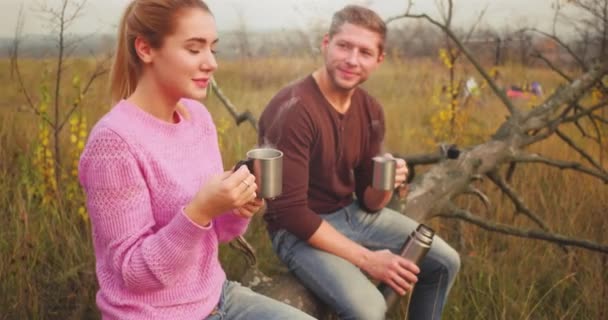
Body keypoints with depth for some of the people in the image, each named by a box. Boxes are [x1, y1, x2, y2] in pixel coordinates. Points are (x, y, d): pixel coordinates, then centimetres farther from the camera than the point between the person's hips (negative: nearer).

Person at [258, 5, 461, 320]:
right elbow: (290, 212, -25)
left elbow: (369, 202, 5)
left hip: (353, 213, 7)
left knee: (445, 262, 6)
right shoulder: (292, 109, -24)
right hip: (299, 231, -7)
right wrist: (366, 259, -22)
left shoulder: (370, 110, -1)